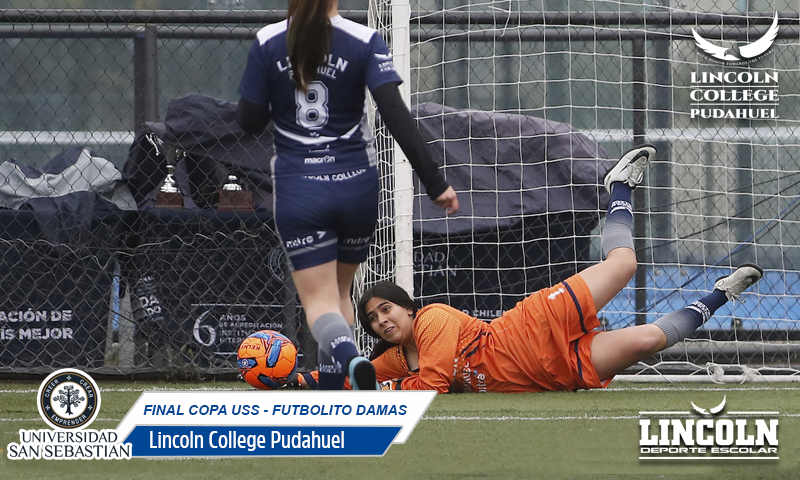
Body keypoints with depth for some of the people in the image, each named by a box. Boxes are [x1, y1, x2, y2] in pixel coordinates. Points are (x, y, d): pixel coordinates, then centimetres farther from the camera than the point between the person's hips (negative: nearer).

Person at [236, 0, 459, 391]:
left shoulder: (267, 43, -5)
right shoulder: (364, 42, -7)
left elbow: (249, 120, -1)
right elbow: (396, 115, -15)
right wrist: (434, 182, -13)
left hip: (298, 190, -1)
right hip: (355, 184, 1)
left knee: (319, 300, 0)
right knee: (340, 290, 21)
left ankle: (349, 356, -33)